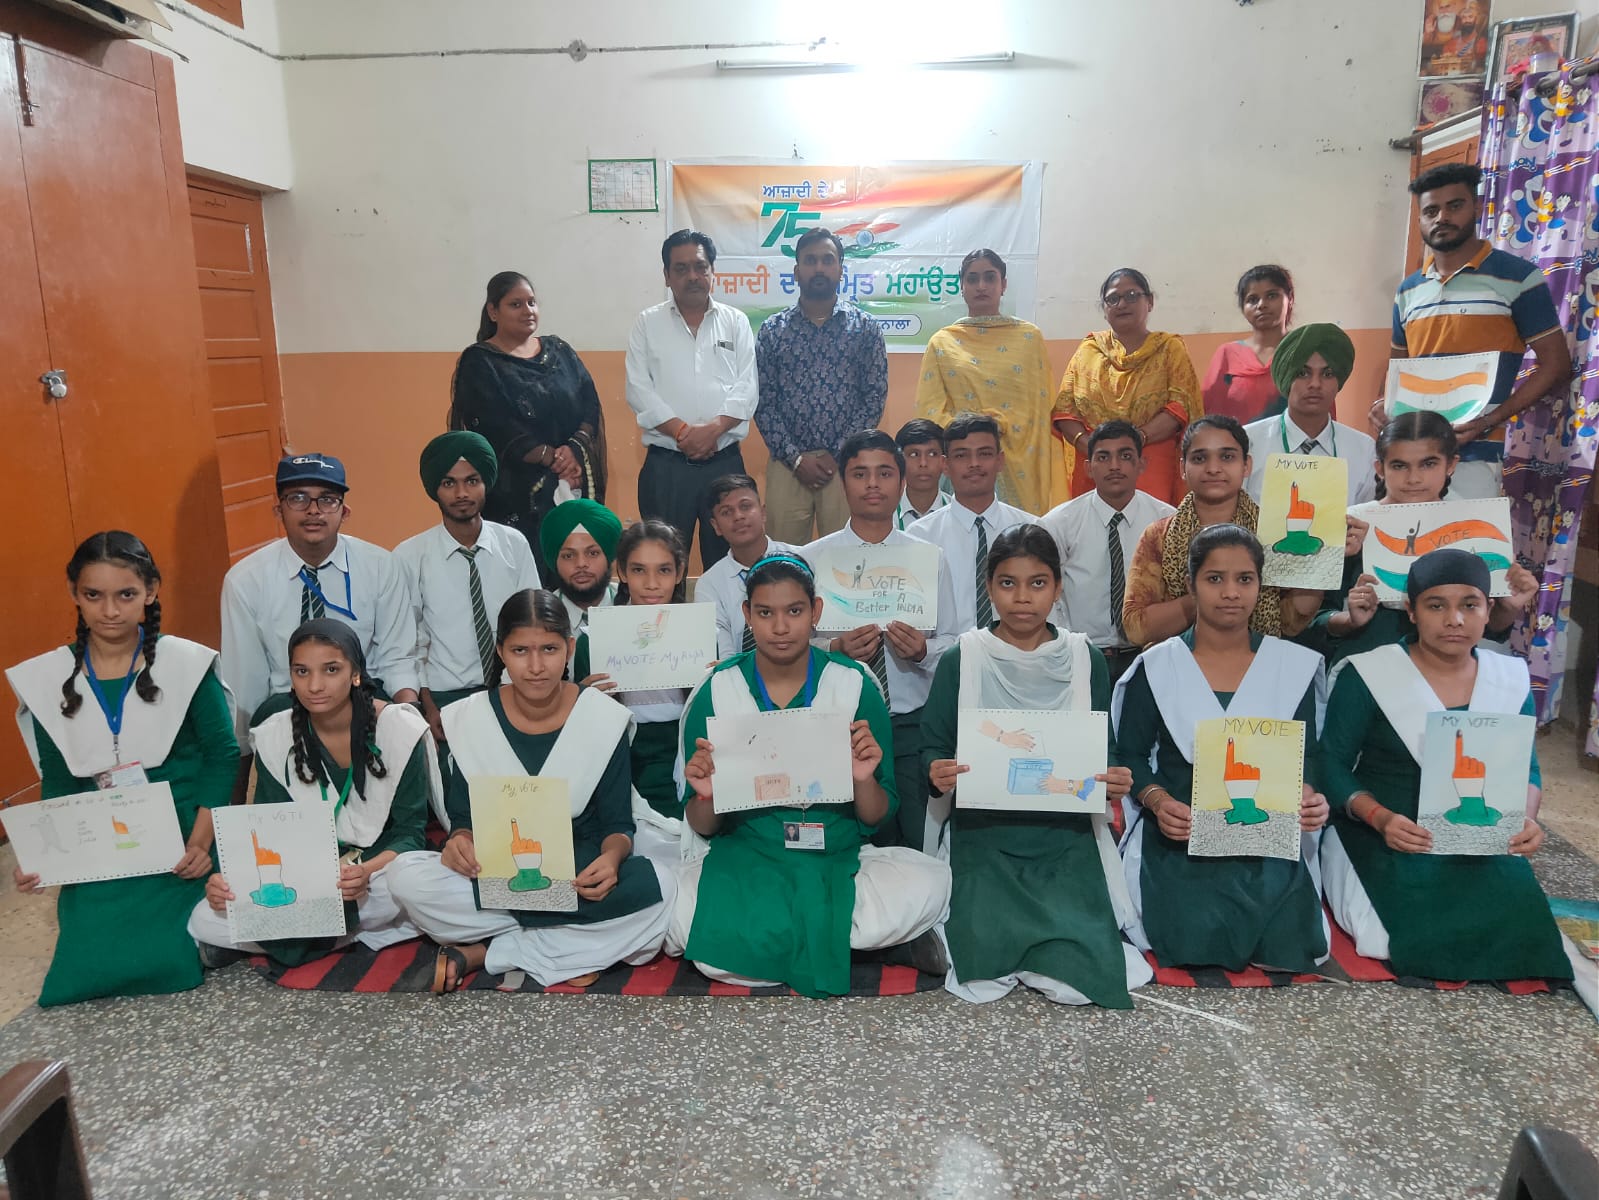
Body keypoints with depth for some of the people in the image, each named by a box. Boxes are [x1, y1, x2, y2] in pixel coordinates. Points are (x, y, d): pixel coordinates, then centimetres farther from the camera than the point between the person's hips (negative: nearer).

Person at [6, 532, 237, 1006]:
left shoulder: (187, 663, -7)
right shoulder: (45, 680, 2)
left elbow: (221, 756, -4)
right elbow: (57, 785, 7)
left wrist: (200, 843, -15)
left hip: (181, 849, -3)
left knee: (164, 963, -17)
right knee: (88, 970, -9)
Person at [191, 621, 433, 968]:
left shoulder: (401, 729, -12)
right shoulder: (274, 737, -3)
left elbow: (410, 834, -12)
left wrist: (365, 872, -33)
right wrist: (232, 880, -23)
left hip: (384, 866, -2)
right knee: (206, 922, -19)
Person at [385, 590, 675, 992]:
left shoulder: (604, 717, -7)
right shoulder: (470, 718, -3)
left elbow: (618, 823, -3)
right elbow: (463, 818, 2)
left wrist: (611, 857, -27)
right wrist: (460, 841, -23)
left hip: (578, 875, 0)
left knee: (658, 887, -31)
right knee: (406, 876, -27)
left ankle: (483, 953, -20)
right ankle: (572, 949, -18)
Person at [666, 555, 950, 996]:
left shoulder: (854, 685, -2)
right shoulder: (716, 692, -2)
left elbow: (876, 818, 3)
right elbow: (702, 827, 3)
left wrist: (864, 779, -19)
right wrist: (706, 795, -19)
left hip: (838, 859, 0)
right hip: (745, 859, 1)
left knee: (930, 882, -29)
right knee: (679, 914, -33)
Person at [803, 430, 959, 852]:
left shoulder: (931, 559, 6)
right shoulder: (811, 559, 1)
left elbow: (951, 643, 5)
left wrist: (923, 651, -16)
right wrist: (835, 650, -20)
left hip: (913, 725, 1)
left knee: (920, 847, 3)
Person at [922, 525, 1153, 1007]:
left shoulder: (1086, 660, 5)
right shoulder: (961, 660, 1)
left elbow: (1104, 750, 9)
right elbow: (934, 747, 4)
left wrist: (1113, 782, -13)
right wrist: (937, 774, -19)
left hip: (1066, 838, 1)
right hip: (984, 835, -1)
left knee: (1078, 975, -18)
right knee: (986, 963, -22)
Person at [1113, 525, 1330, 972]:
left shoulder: (1294, 665, 6)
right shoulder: (1156, 667, 1)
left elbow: (1305, 755, 8)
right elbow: (1130, 755, 2)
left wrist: (1308, 797, -15)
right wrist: (1158, 801, -18)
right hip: (1181, 839, -1)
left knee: (1288, 946, -20)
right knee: (1198, 940, -23)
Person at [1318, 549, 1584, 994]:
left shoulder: (1512, 678, 5)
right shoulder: (1366, 674, -10)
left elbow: (1525, 768, 12)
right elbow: (1332, 763, -8)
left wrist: (1526, 819, -10)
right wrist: (1380, 818, -25)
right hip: (1381, 837, -4)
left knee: (1514, 930, -20)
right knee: (1411, 933, -27)